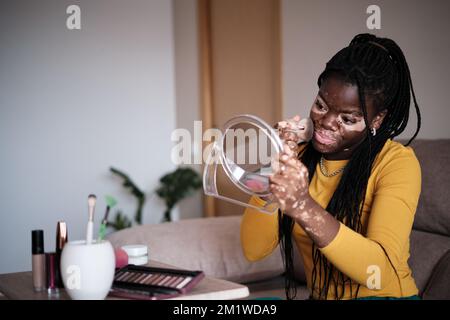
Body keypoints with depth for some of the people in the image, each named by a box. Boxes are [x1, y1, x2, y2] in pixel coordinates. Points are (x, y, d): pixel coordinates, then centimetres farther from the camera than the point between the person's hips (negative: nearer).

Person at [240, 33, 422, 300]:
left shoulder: (396, 161, -11)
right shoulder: (300, 157, 1)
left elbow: (383, 272, -25)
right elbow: (254, 250, -6)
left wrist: (304, 208, -36)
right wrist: (271, 175, -19)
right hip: (321, 295, 5)